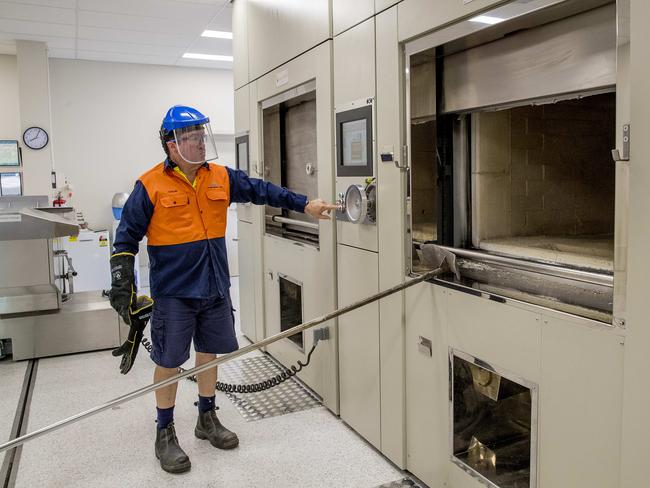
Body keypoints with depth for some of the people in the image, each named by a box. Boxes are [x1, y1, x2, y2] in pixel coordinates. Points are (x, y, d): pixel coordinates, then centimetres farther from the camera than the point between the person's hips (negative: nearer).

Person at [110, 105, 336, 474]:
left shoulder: (222, 178, 4)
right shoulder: (151, 186, -9)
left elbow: (261, 190, 8)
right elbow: (127, 236, -4)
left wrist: (304, 204, 1)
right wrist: (122, 281, -10)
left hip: (215, 288, 5)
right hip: (174, 292, -5)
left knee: (210, 353, 16)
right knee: (169, 362, 4)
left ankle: (208, 419, 36)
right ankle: (165, 434, 23)